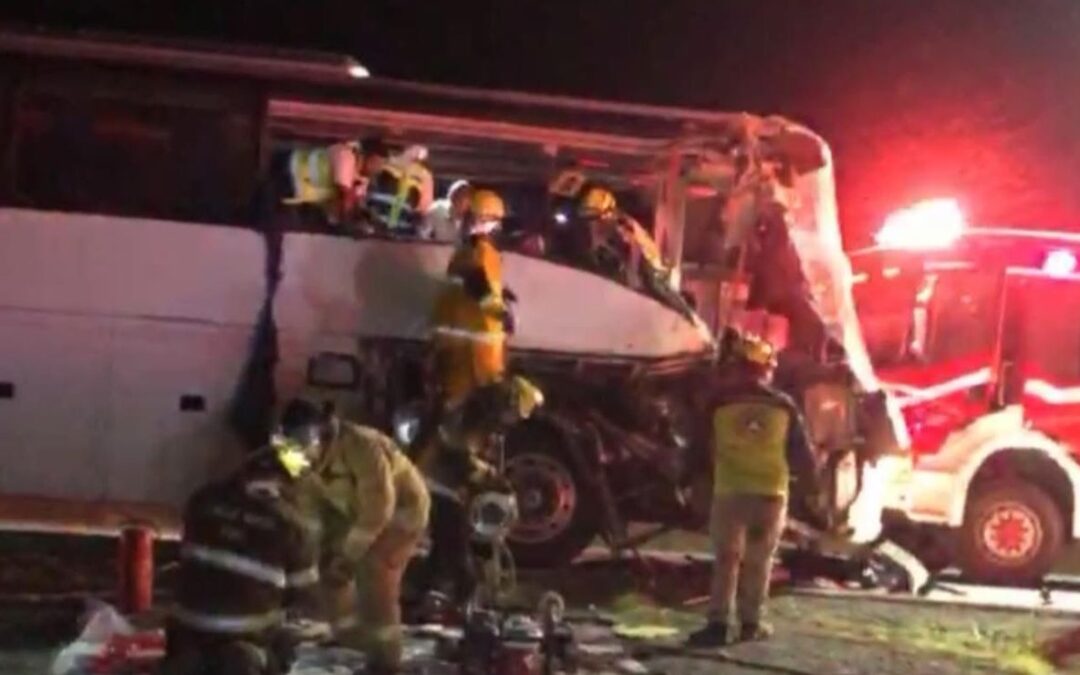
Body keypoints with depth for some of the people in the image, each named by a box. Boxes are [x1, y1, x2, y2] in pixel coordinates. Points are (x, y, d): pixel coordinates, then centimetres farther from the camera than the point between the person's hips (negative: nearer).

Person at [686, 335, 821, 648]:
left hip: (729, 491, -1)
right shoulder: (784, 407, 0)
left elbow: (705, 448, 10)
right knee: (758, 561, 12)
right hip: (770, 493, 1)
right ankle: (750, 623, 17)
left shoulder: (721, 403, -2)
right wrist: (814, 483, 22)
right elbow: (801, 453, 7)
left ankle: (717, 623, -6)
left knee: (726, 559, 3)